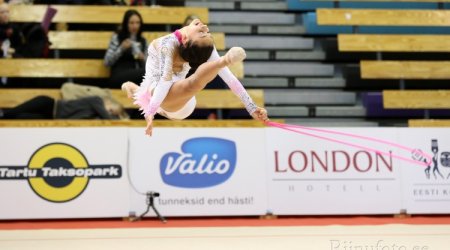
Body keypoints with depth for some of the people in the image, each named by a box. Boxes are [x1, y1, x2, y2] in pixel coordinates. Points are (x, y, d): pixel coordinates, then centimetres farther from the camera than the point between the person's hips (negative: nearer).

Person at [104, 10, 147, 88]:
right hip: (119, 78, -4)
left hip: (136, 78, 4)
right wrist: (121, 48, -12)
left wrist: (142, 59, -5)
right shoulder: (117, 38, 5)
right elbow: (107, 62, -1)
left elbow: (145, 66, 17)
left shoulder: (143, 41, 17)